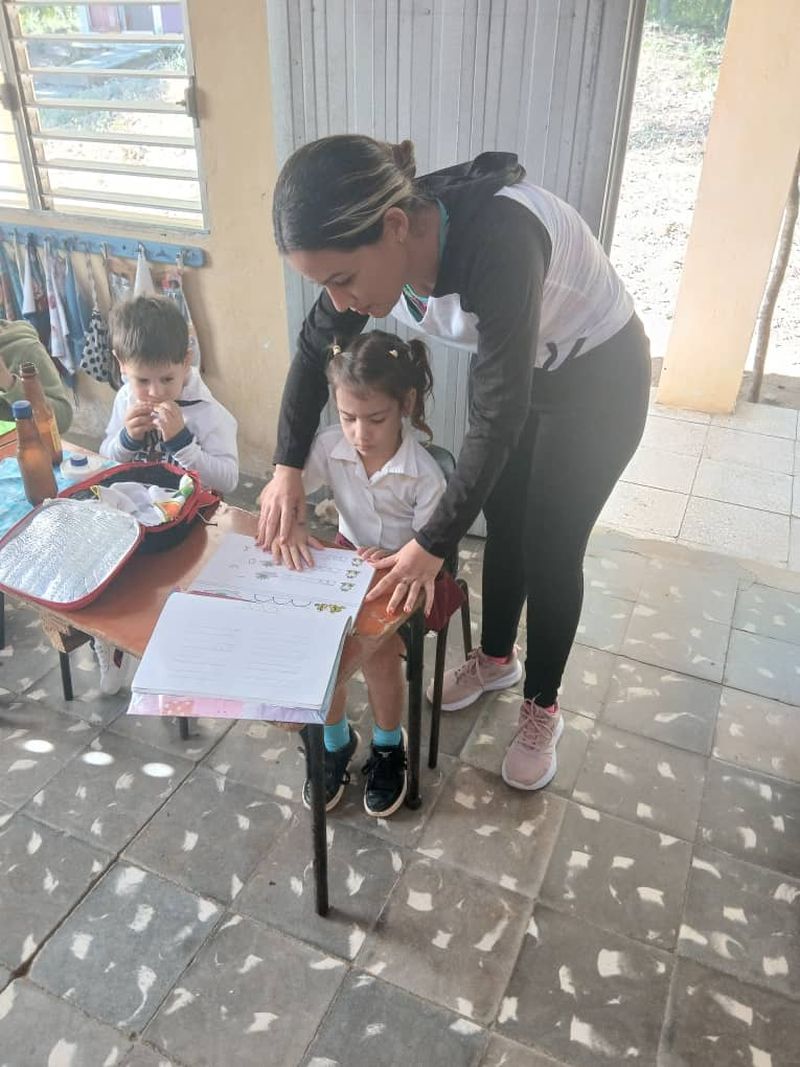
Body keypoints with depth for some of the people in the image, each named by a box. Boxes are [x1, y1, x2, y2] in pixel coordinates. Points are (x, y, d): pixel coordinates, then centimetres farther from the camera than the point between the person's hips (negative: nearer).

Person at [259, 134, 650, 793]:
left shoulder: (497, 242, -41)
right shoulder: (378, 238, -19)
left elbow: (499, 416, -34)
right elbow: (316, 348, -6)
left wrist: (433, 544, -28)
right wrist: (287, 469, -15)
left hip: (598, 379, -6)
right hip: (514, 369, 6)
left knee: (551, 550, 2)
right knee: (502, 525, 16)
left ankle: (543, 710, 25)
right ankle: (496, 657, 41)